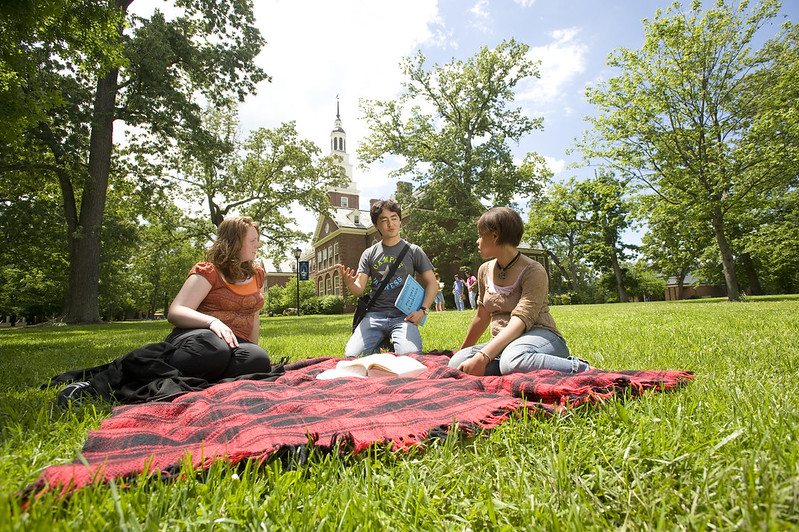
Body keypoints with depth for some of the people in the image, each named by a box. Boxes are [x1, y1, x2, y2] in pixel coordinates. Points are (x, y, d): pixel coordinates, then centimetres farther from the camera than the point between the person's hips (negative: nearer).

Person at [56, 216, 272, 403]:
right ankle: (110, 380, -36)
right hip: (198, 335, -4)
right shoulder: (208, 272, 2)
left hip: (235, 343, 4)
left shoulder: (256, 274, 18)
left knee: (259, 360, -36)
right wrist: (212, 321, -26)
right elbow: (175, 312, -9)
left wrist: (253, 349, 25)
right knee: (213, 349, -45)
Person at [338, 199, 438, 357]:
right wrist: (349, 283, -20)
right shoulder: (369, 254, 13)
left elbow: (432, 283, 8)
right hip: (374, 315, 2)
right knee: (351, 355, -20)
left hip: (403, 316, -1)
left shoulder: (413, 251, 9)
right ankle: (377, 348, 11)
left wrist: (422, 310, -7)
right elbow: (359, 289, 5)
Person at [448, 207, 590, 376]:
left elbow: (520, 320, -23)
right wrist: (463, 350, 29)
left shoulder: (534, 271, -11)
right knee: (456, 363, -24)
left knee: (513, 360, -42)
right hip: (503, 343, 6)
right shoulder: (485, 271, 10)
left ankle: (581, 369, -18)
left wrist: (483, 356, -34)